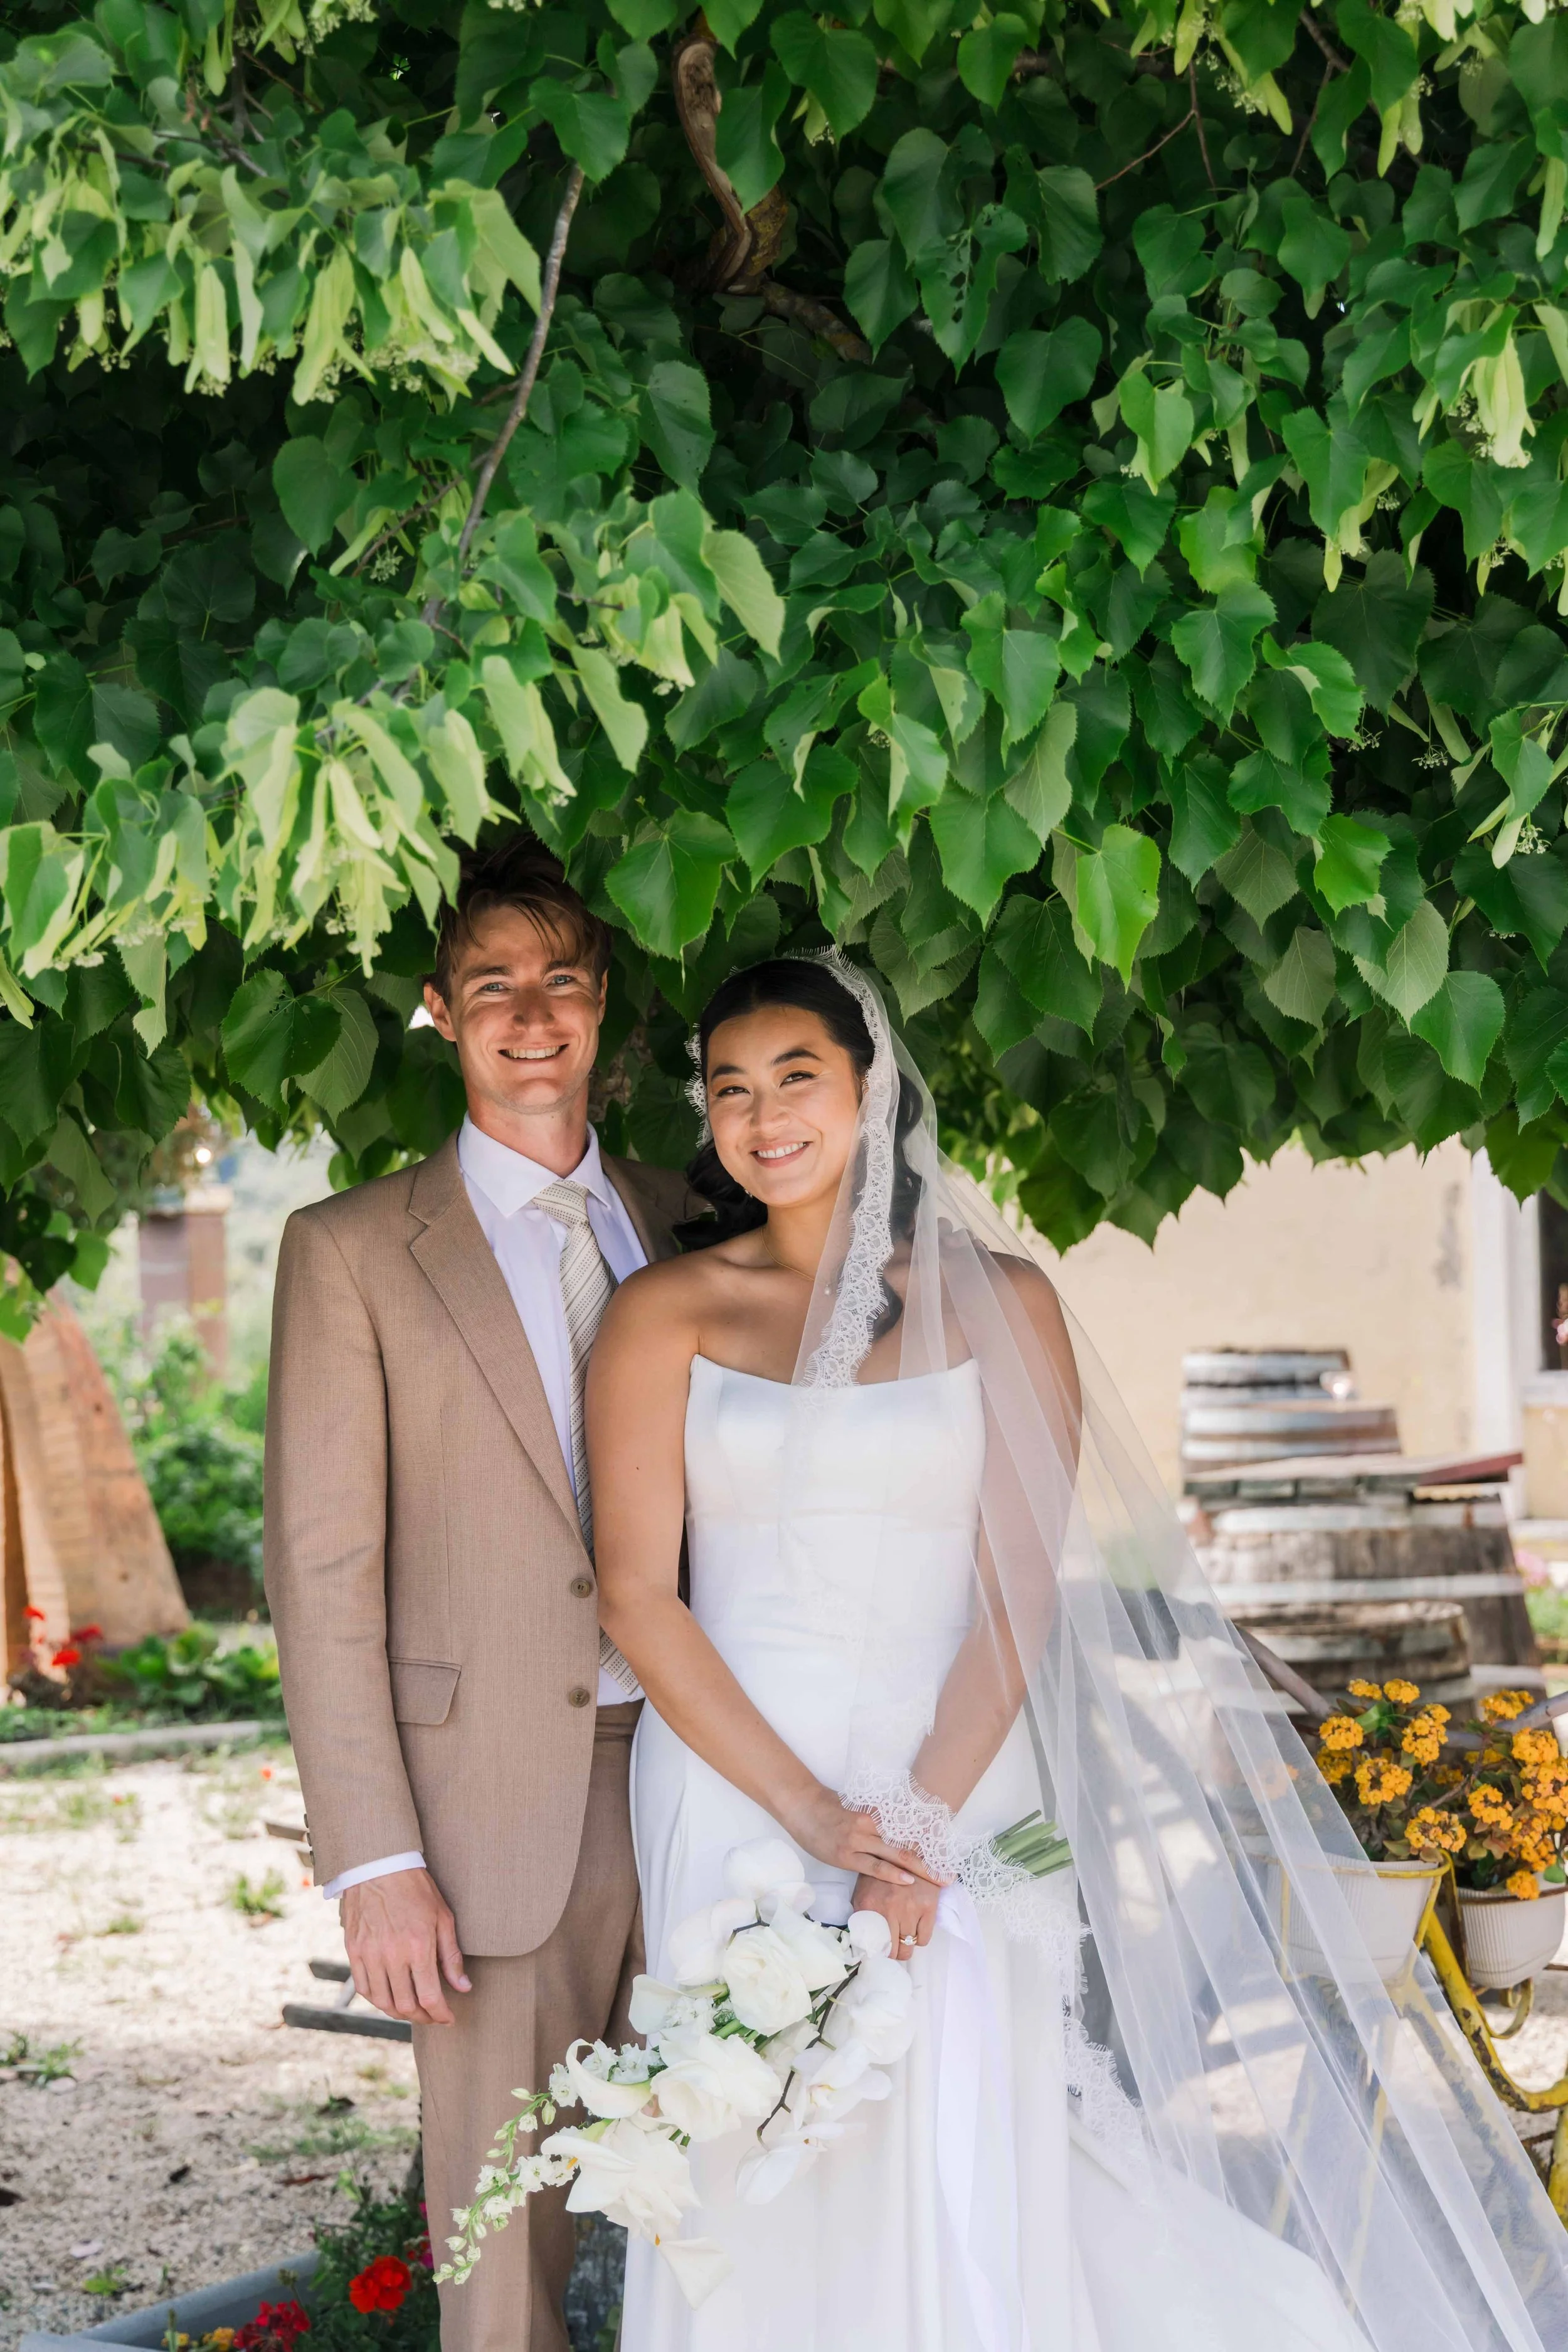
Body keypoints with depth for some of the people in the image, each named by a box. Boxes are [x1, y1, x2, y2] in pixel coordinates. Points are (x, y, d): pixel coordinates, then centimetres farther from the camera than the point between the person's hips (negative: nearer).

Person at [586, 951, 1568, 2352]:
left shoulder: (996, 1305, 4)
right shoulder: (665, 1316, 5)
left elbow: (1021, 1596, -2)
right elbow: (637, 1593, -2)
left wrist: (921, 1828, -14)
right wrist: (814, 1816, -12)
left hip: (953, 1794, 0)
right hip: (732, 1800, 1)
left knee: (955, 2178, -3)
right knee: (758, 2196, 0)